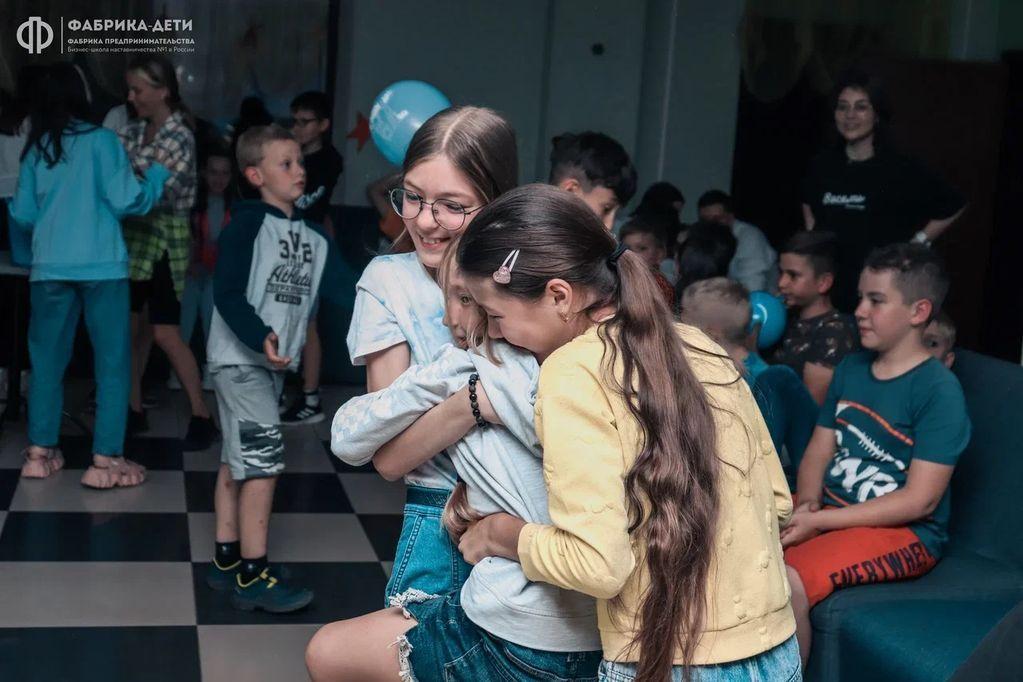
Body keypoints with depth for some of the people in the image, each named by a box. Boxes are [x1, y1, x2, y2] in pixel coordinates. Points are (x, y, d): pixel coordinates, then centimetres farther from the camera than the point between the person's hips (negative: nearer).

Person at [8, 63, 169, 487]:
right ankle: (105, 460, 1)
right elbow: (127, 201, -8)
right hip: (101, 266, -4)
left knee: (47, 360, 14)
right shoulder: (100, 140, -4)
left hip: (50, 268, 4)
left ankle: (40, 453, 18)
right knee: (112, 362, 3)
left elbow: (22, 215, 12)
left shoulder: (35, 149, 8)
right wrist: (157, 172, 8)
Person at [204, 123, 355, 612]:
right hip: (240, 358, -8)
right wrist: (260, 338, -32)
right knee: (264, 459, -11)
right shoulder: (247, 226, -12)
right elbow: (228, 294, -19)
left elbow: (346, 289, 4)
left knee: (238, 459, 15)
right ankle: (253, 576, -4)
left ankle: (227, 559, 24)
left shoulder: (313, 238, 10)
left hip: (274, 363, 8)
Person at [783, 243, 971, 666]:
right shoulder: (850, 369, 8)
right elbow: (818, 452, 11)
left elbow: (920, 501, -18)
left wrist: (820, 521, -20)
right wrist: (806, 504, -11)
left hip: (905, 533, -7)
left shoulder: (939, 390, -14)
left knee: (787, 580, -31)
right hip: (828, 510, 7)